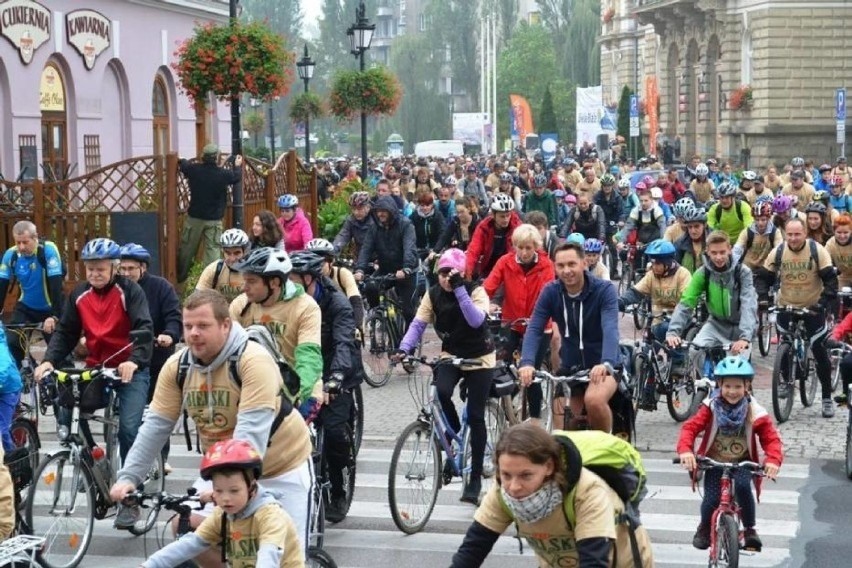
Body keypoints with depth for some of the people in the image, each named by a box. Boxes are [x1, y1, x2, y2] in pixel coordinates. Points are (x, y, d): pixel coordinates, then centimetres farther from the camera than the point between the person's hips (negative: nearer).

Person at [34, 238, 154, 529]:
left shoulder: (129, 291, -11)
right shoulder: (79, 295, 3)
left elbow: (144, 328, -22)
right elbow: (65, 332, 3)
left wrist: (134, 361, -39)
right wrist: (49, 360, -15)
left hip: (131, 370, -5)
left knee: (128, 428, -19)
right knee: (68, 414, -15)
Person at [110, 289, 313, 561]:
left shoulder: (253, 360, -28)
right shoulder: (177, 366, -9)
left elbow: (252, 430, -36)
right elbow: (156, 424, -7)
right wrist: (128, 477, -16)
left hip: (281, 467, -5)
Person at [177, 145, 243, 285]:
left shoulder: (193, 170, -8)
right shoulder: (223, 174, -11)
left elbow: (182, 163, 15)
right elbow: (237, 177, 10)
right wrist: (237, 166, 32)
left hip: (194, 217, 2)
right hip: (214, 220, -1)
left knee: (186, 249, 11)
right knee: (212, 249, 0)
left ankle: (179, 278, 22)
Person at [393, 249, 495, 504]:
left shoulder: (475, 291, -16)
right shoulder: (433, 294, -5)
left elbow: (476, 320, -33)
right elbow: (418, 323, -11)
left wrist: (459, 289, -38)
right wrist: (405, 348, -28)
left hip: (479, 357, -3)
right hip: (451, 354, 3)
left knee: (475, 416, -4)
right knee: (442, 392, -28)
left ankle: (475, 477, 6)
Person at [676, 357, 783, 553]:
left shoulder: (754, 412, -12)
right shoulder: (711, 408, -12)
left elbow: (771, 438, -13)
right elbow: (690, 427, -17)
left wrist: (773, 460, -33)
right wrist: (686, 450, -36)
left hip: (742, 463, -1)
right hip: (714, 462, 1)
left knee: (743, 487, -31)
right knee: (711, 499, -18)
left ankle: (750, 530, -8)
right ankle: (704, 528, 18)